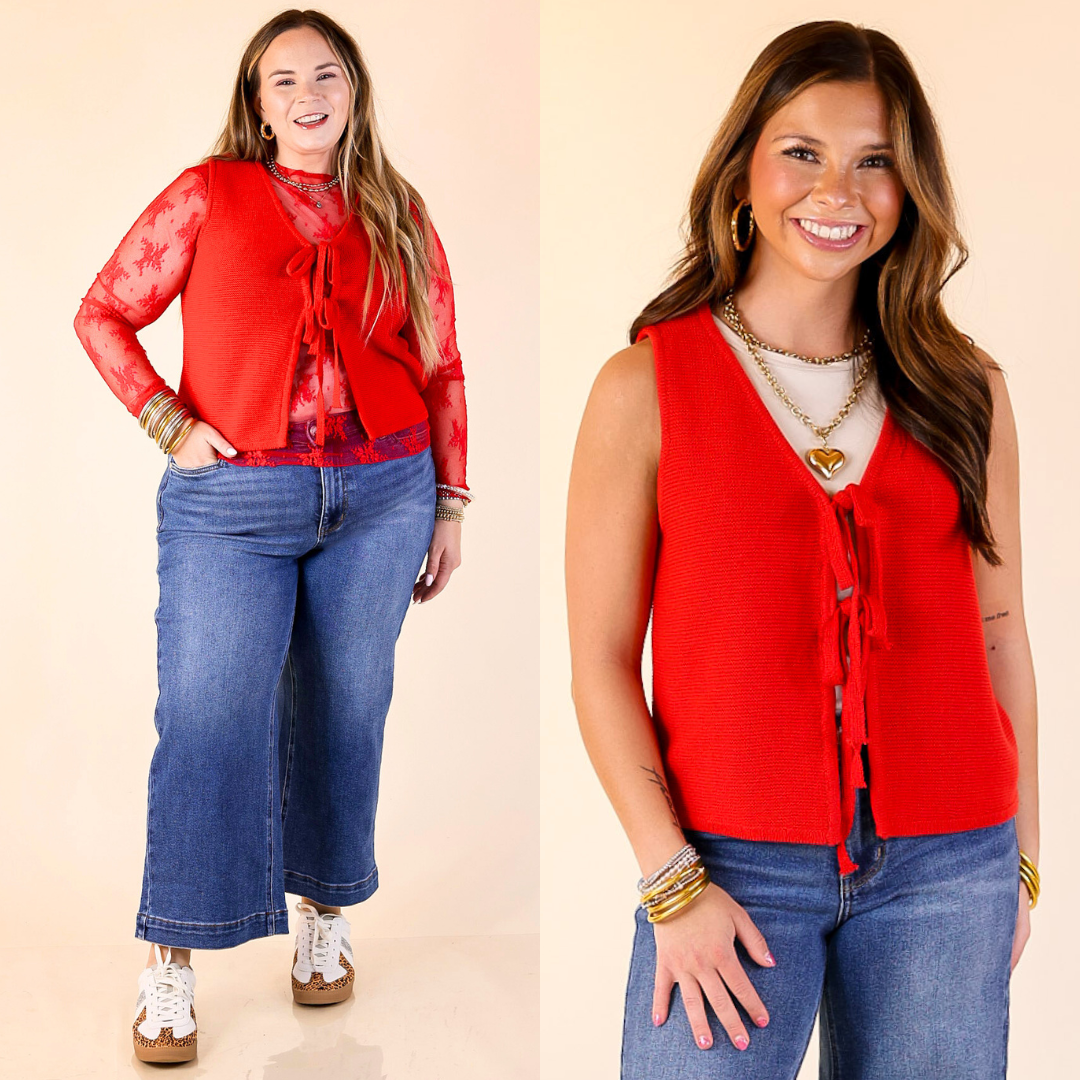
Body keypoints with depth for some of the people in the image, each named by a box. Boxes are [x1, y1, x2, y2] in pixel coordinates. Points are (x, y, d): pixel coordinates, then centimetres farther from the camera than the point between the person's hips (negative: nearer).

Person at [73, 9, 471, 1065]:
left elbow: (442, 366, 13)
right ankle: (171, 966, 5)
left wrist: (449, 503, 10)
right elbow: (102, 313, 7)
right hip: (232, 501, -2)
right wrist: (166, 422, -5)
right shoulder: (207, 196, 3)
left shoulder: (397, 215, 10)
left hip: (380, 496, 2)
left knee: (343, 715, 10)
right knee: (208, 718, -5)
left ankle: (325, 919, 27)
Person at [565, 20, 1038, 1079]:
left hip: (945, 872, 3)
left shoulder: (965, 388, 6)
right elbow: (600, 660, -4)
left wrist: (1020, 861, 11)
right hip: (731, 867, -2)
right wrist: (670, 881, -9)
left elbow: (999, 632, 10)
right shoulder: (645, 385, -3)